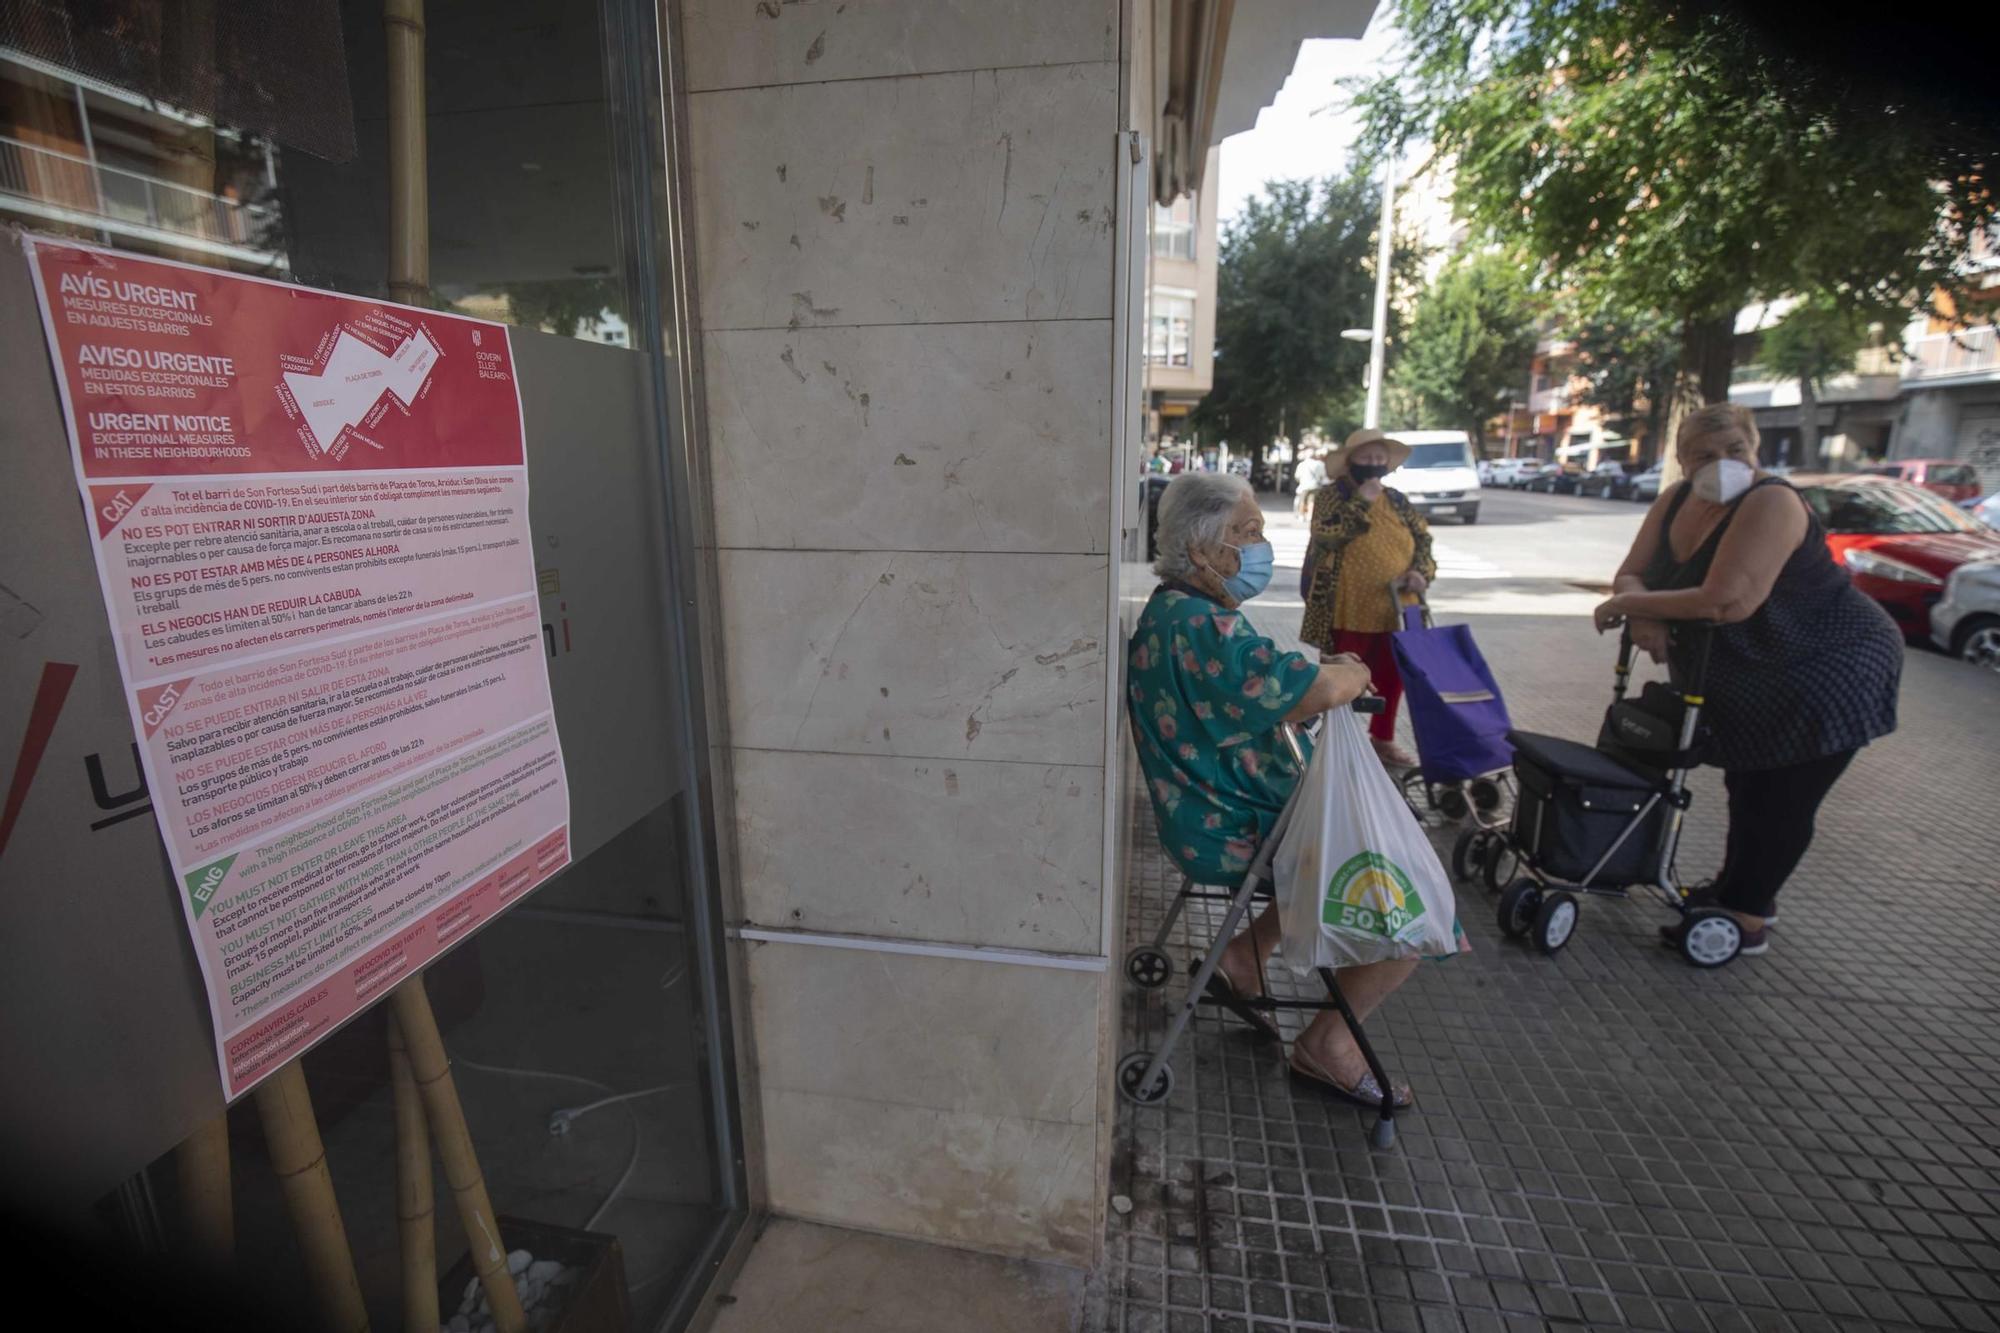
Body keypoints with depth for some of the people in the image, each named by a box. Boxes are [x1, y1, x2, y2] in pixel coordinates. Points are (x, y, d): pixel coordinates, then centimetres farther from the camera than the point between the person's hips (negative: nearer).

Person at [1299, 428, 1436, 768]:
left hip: (1395, 610, 6)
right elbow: (1325, 534, -21)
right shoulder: (1332, 495, -5)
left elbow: (1423, 538, 15)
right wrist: (1362, 501, -19)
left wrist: (1420, 571, -3)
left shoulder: (1397, 500, 10)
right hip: (1348, 612, -6)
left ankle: (1382, 738, 33)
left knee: (1391, 678, 16)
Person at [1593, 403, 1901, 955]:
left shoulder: (1770, 502, -26)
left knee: (1781, 800, -2)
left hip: (1828, 670, -8)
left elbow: (1728, 600, -37)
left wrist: (1627, 604, -27)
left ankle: (1744, 920, 7)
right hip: (1750, 677, 8)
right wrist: (1643, 616, -27)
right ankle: (1742, 888, 35)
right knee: (1747, 786, 19)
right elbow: (1631, 574, -6)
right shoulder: (1677, 501, -3)